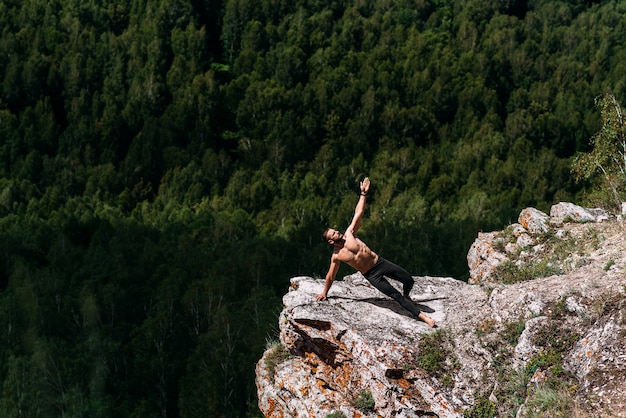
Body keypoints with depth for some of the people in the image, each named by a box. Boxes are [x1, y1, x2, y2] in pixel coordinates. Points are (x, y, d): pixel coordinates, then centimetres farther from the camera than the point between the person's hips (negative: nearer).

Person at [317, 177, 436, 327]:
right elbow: (331, 276, 7)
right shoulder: (336, 256, -7)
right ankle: (421, 316, -7)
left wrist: (363, 194, -5)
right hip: (372, 275, -3)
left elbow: (358, 213, -2)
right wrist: (324, 292, 14)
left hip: (380, 263, 3)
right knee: (395, 295, -11)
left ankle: (406, 296, 34)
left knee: (409, 280, -1)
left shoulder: (349, 234, -3)